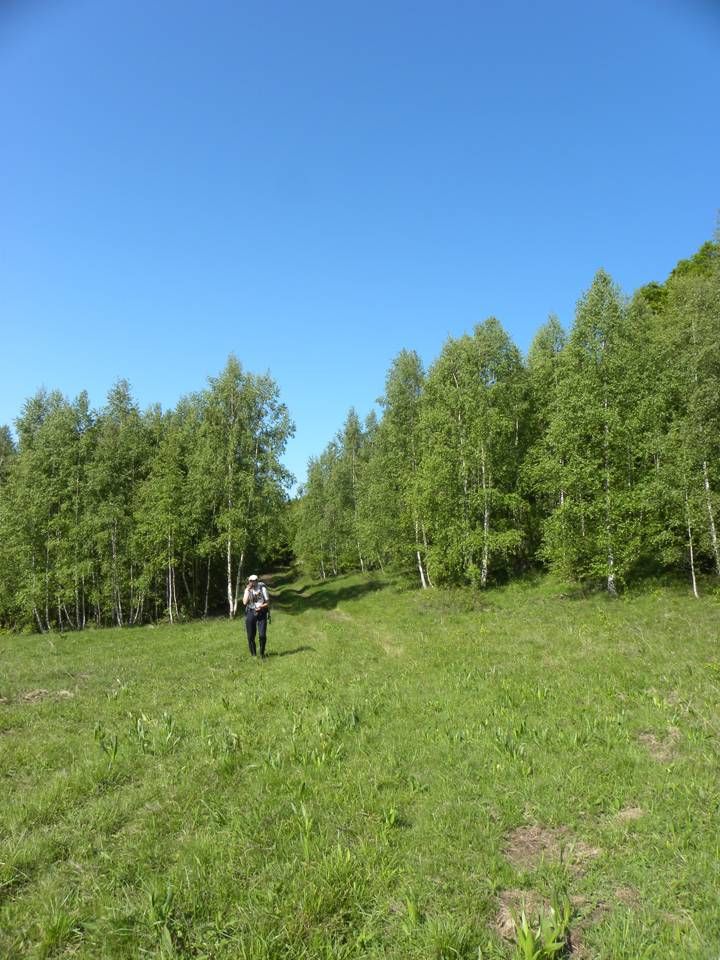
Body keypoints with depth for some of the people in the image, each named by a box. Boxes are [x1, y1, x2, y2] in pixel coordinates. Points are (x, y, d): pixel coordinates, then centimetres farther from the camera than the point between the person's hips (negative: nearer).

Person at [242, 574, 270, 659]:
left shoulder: (262, 588, -1)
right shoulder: (247, 590, 6)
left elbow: (268, 602, 2)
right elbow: (245, 602, -9)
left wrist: (262, 606, -17)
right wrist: (247, 590, -10)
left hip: (261, 613, -2)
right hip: (250, 613, 2)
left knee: (262, 635, -9)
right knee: (251, 636, 3)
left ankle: (262, 653, 10)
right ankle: (253, 654, 18)